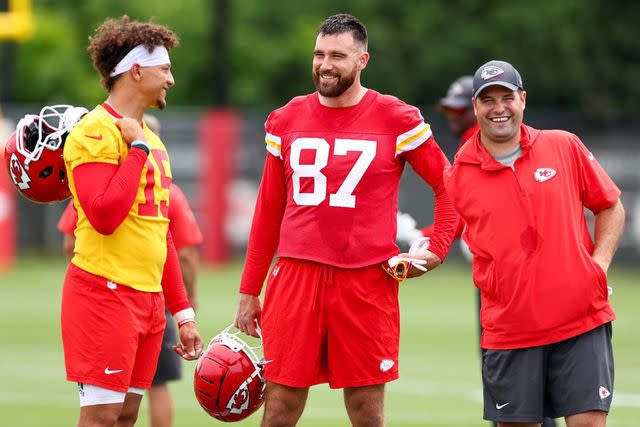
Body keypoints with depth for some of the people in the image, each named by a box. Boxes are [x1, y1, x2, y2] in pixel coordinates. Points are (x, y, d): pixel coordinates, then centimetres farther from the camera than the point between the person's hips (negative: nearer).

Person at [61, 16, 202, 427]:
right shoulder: (95, 131, -10)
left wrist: (183, 312, 20)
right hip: (106, 295, -9)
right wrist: (138, 148, -14)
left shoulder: (150, 138, 17)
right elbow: (104, 216, -23)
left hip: (148, 299, 9)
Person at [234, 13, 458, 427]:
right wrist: (249, 292, 14)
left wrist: (436, 250, -4)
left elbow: (447, 185, 9)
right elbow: (268, 211, 15)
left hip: (367, 282, -2)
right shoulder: (287, 121, 9)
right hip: (296, 277, 2)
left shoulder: (397, 121, 1)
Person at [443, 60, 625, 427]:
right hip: (508, 327, 0)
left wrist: (600, 264, 0)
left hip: (583, 319, 0)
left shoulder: (565, 147, 4)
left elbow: (611, 208, 12)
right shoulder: (458, 176, 3)